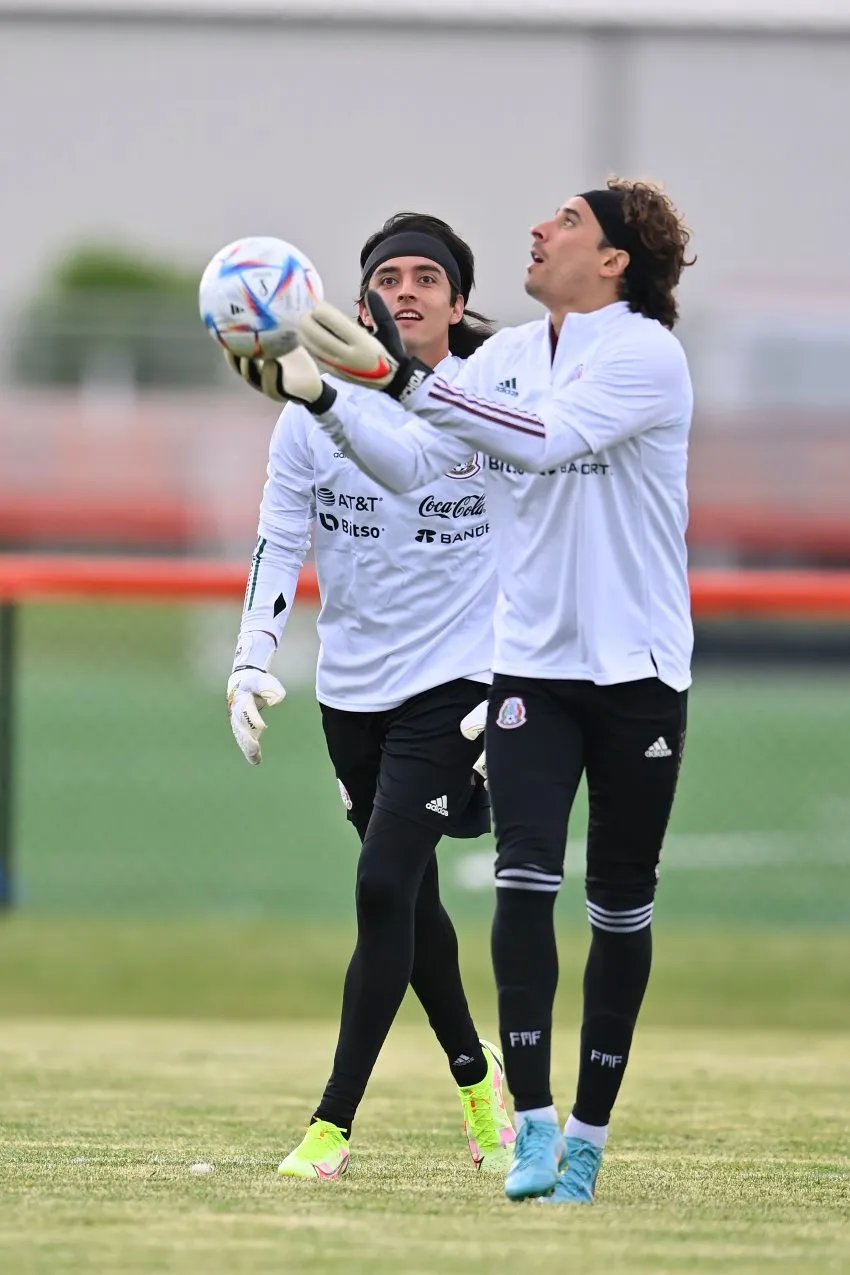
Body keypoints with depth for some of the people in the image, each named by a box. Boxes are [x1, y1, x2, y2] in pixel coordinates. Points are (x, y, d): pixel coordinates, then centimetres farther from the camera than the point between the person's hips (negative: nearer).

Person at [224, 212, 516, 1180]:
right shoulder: (318, 407, -1)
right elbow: (279, 539, 1)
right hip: (351, 690, 4)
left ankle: (333, 1125, -12)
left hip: (453, 681, -4)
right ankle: (476, 1083, 36)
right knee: (407, 899, 15)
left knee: (385, 886, -15)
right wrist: (253, 659, -12)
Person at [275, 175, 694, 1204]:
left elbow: (549, 438, -29)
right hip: (531, 665, 4)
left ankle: (588, 1133, 13)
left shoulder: (646, 353, -13)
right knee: (525, 879, -11)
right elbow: (411, 465, 4)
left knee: (621, 904, 5)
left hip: (636, 668, -4)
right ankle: (532, 1123, -11)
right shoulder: (507, 355, 6)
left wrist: (400, 376, -33)